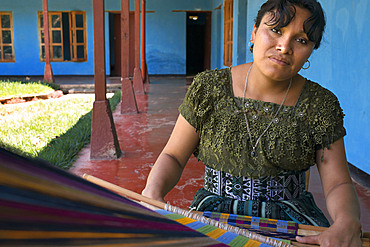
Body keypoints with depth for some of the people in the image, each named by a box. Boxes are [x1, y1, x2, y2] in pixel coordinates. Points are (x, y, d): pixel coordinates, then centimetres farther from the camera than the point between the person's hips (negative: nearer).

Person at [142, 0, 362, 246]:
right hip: (215, 213, -1)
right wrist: (153, 192, -20)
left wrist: (347, 224, -23)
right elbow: (173, 156, 1)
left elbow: (338, 183, -1)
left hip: (291, 216, 2)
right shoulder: (208, 89, -2)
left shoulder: (321, 104, 0)